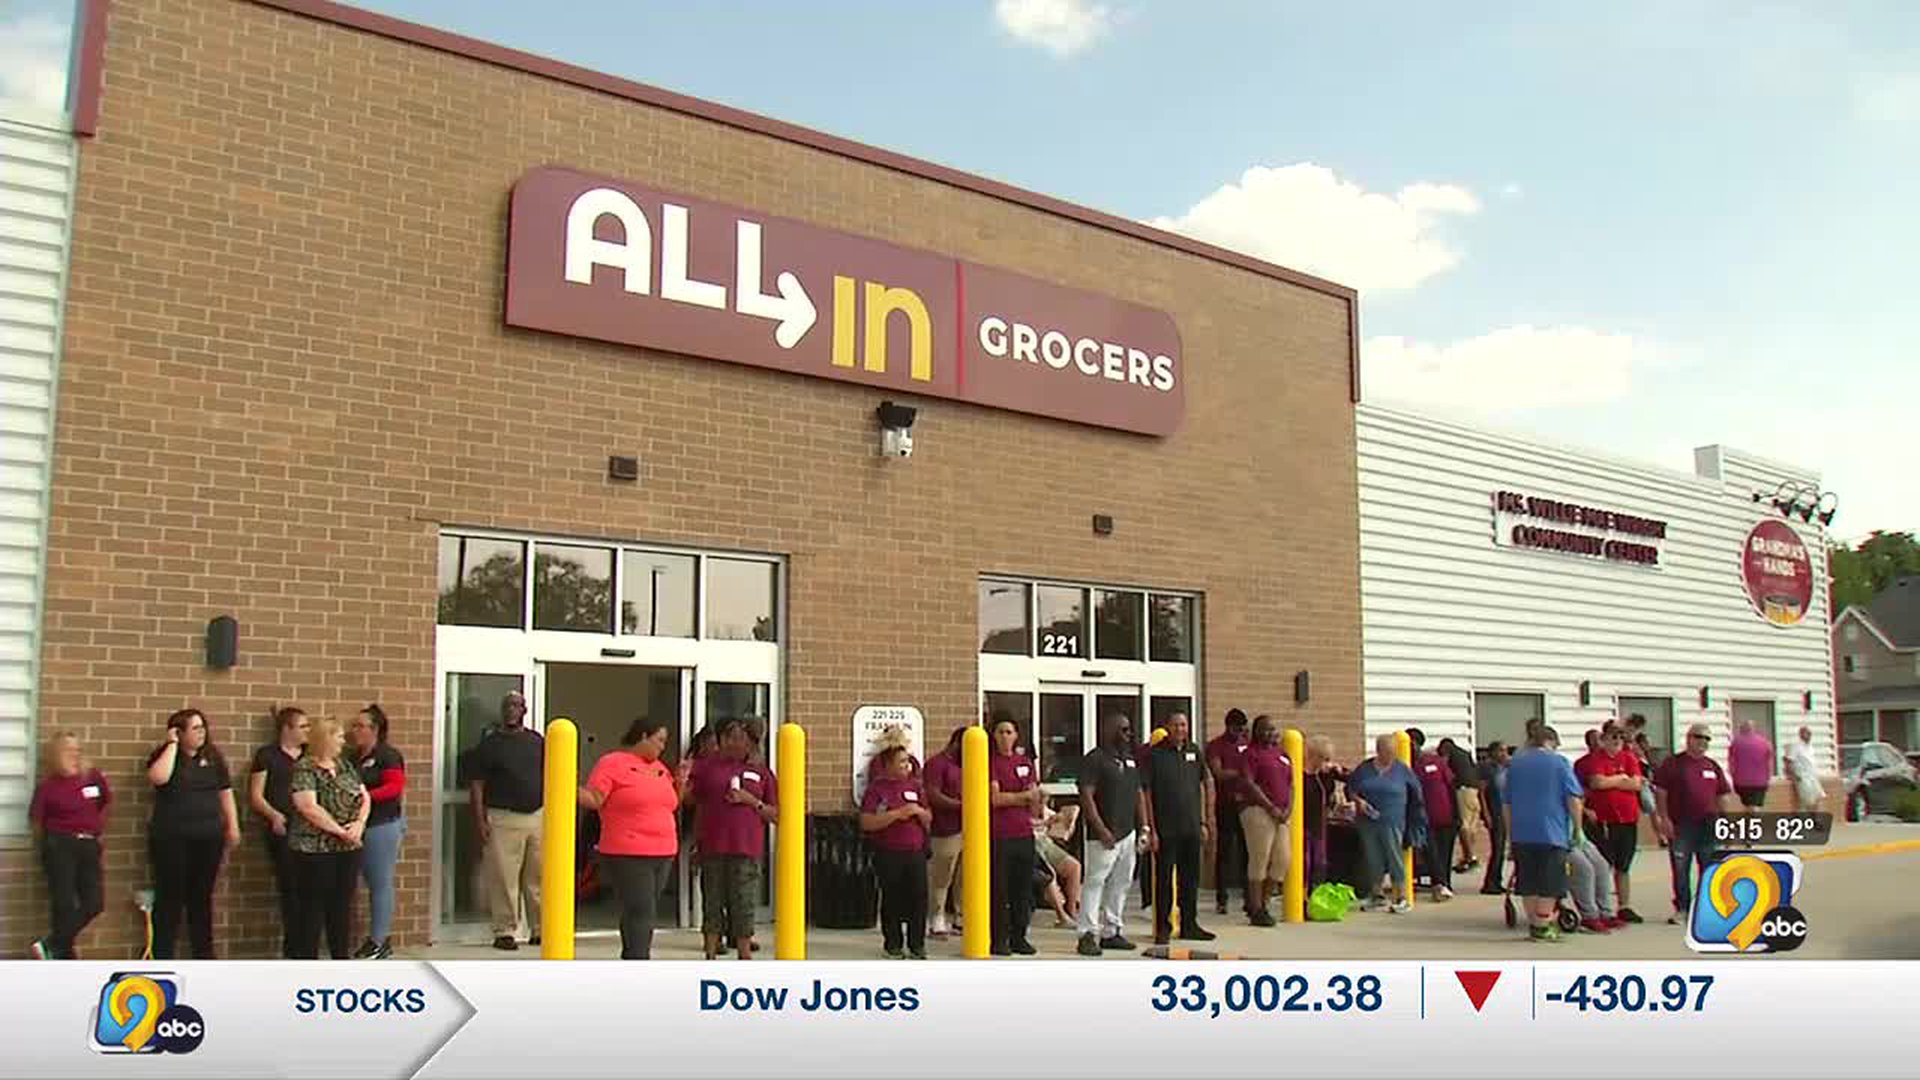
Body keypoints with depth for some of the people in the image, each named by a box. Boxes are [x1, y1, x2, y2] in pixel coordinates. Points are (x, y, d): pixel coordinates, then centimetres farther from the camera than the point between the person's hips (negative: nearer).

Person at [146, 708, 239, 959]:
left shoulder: (213, 757, 9)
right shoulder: (164, 755, -2)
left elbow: (225, 793, 11)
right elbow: (158, 778, -24)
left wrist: (233, 826, 5)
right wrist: (172, 745, -17)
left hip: (208, 837, 4)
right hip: (171, 838, -4)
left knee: (202, 897, 11)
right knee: (170, 897, 0)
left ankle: (203, 953, 19)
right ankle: (161, 955, 8)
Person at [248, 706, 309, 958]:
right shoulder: (267, 755, 4)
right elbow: (255, 796, 1)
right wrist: (274, 815, -16)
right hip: (283, 832, -3)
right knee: (290, 888, -4)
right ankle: (292, 946, 4)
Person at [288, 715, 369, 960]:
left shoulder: (345, 767, 13)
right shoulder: (304, 769, -9)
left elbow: (365, 798, 12)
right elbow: (309, 807, -19)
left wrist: (359, 824, -7)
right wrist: (340, 830, -16)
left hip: (348, 849, 7)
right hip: (315, 850, -6)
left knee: (343, 906, 11)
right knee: (313, 908, 1)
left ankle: (342, 957, 20)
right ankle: (306, 959, 9)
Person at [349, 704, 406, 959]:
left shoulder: (387, 755, -9)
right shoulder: (355, 757, 16)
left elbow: (395, 787, -17)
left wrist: (366, 796, -23)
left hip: (383, 825, -8)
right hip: (362, 826, 8)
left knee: (381, 884, -2)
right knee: (373, 884, 13)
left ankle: (379, 941, 3)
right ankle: (380, 938, 20)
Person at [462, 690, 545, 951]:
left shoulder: (538, 742, 12)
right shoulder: (490, 744, 2)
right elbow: (476, 784, -1)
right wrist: (479, 820, -9)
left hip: (538, 817, 3)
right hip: (503, 819, -3)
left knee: (538, 878, 6)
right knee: (503, 879, -4)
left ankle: (539, 930, 14)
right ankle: (504, 932, 5)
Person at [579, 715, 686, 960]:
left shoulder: (660, 768, 17)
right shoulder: (612, 763, -4)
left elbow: (671, 805, 24)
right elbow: (593, 799, -10)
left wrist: (680, 782, 11)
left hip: (663, 855, 7)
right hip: (627, 856, -7)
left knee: (644, 913, 11)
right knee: (640, 912, -12)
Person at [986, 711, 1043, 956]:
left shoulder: (1025, 762, 14)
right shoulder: (990, 762, -3)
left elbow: (1033, 804, 14)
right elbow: (995, 798, -12)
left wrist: (1040, 801, -7)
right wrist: (1025, 796, -10)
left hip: (1024, 833, 5)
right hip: (999, 834, -5)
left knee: (1024, 888, 7)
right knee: (999, 889, -1)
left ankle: (1019, 937, 16)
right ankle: (999, 940, 6)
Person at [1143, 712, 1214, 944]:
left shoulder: (1194, 752, 8)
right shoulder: (1155, 754, -6)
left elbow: (1205, 786, 15)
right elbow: (1146, 793, -7)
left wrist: (1204, 822, 12)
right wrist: (1151, 828, -11)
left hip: (1192, 829, 5)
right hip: (1165, 829, -5)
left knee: (1190, 878, 11)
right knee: (1164, 879, 1)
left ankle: (1189, 925, 22)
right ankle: (1162, 927, 9)